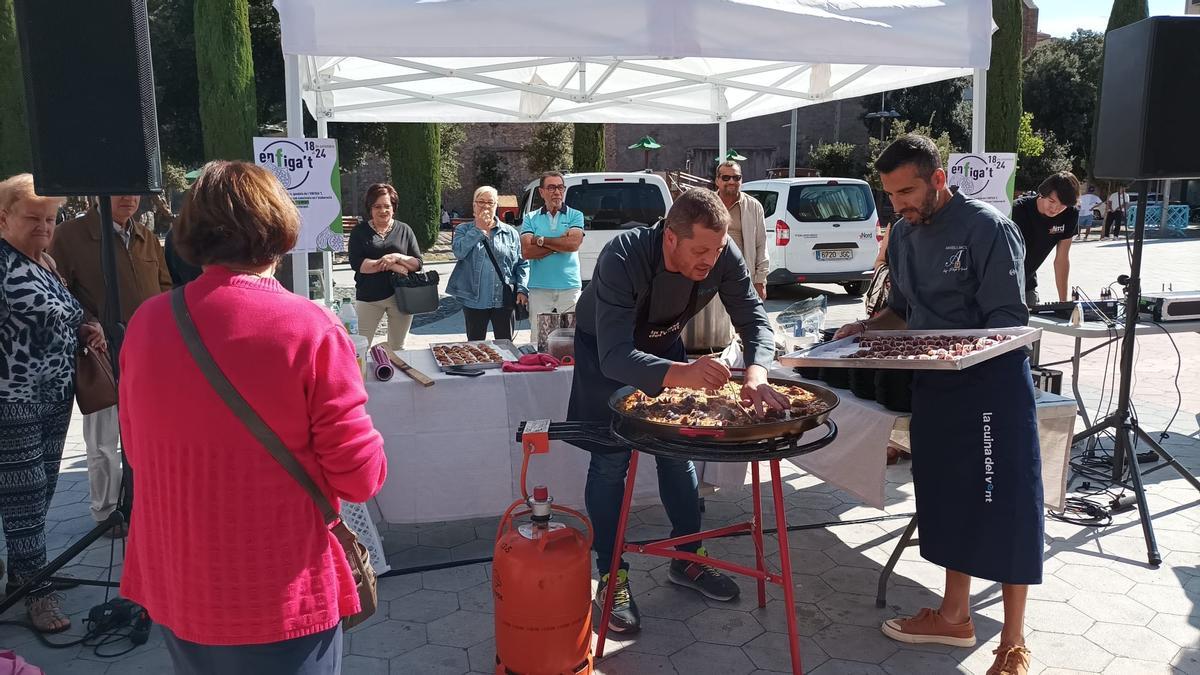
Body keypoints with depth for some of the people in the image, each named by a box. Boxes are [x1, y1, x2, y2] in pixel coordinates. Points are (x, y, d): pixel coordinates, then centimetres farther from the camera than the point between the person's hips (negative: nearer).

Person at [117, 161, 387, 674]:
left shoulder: (146, 322, -6)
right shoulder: (311, 329, -20)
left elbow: (137, 451, 8)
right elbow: (360, 477, -16)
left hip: (173, 589, 4)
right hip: (280, 598, -4)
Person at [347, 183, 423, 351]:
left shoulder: (404, 230, 6)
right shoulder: (360, 231, 2)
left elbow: (417, 263, 1)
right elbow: (356, 263, -11)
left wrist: (397, 257, -17)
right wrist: (390, 266, -17)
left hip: (400, 297, 1)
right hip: (368, 298, -1)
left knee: (398, 348, 14)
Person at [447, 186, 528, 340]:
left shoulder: (510, 232, 8)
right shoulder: (463, 229, 6)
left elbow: (522, 264, 6)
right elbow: (459, 252, -14)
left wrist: (522, 289, -7)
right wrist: (479, 229, -10)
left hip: (504, 300, 1)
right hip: (474, 300, -1)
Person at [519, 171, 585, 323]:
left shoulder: (575, 215, 7)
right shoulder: (530, 218, 8)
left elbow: (574, 243, -11)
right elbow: (526, 252, -6)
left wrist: (541, 240, -5)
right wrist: (561, 243, -7)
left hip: (570, 288, -1)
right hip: (539, 289, 1)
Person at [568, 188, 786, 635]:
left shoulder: (723, 256, -26)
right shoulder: (623, 258, -41)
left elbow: (755, 319, -22)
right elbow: (615, 356, -46)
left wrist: (756, 373, -44)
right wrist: (680, 374, -63)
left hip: (663, 344, 5)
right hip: (605, 350, -4)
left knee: (679, 452, 7)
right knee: (611, 462, -6)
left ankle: (687, 559, 23)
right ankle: (611, 578, 6)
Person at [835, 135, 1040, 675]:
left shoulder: (988, 229, -14)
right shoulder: (904, 234, 8)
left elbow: (1008, 322, -17)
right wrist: (870, 327, -1)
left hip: (991, 383, -7)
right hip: (933, 385, 7)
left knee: (1005, 508, -1)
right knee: (948, 501, 14)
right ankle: (954, 616, 29)